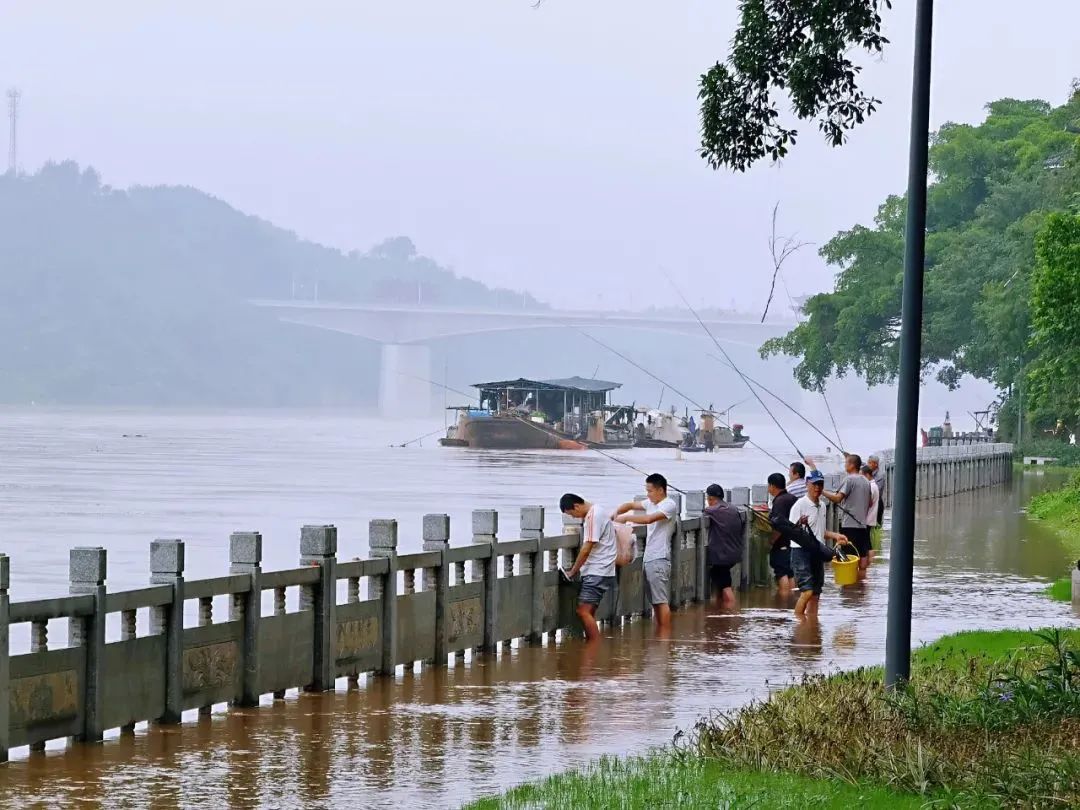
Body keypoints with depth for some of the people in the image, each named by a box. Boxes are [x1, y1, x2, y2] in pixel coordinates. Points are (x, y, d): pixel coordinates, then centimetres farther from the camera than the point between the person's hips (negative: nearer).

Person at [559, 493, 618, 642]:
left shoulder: (593, 516, -16)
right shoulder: (598, 511, 15)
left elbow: (586, 549, -17)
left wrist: (573, 571, -6)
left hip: (597, 572, -10)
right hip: (596, 571, 10)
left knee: (583, 611, -14)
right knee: (588, 612, 10)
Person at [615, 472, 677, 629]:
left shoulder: (669, 505, -11)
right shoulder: (651, 503, 15)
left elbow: (648, 519, -24)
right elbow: (631, 505, 26)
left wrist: (626, 517, -15)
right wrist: (616, 514, 7)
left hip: (659, 559, -9)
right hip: (648, 558, 9)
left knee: (661, 600, -9)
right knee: (654, 600, 12)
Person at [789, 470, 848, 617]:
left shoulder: (822, 505, 14)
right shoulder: (800, 504, -11)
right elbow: (790, 531, -15)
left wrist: (835, 536, 13)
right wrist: (800, 524, -34)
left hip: (817, 552, 8)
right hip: (801, 551, -8)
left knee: (816, 594, 8)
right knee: (807, 590, -18)